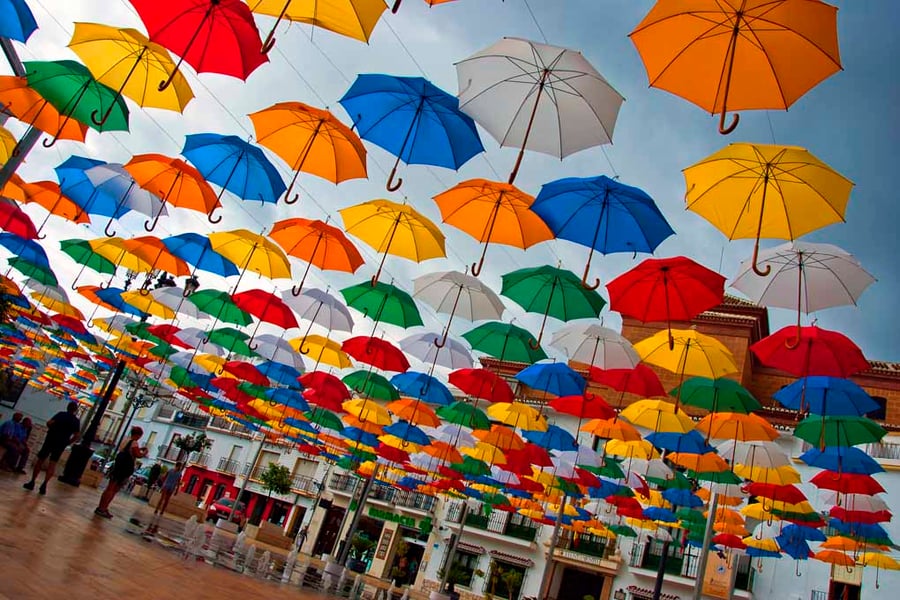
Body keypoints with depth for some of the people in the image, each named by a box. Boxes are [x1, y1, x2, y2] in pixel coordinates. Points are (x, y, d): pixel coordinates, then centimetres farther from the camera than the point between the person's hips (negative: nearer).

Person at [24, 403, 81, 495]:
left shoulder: (61, 414, 2)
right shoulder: (76, 421, 5)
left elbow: (49, 423, -11)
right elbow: (77, 435, -3)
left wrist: (52, 430, 9)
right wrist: (67, 442, 8)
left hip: (51, 439, -1)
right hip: (61, 443, 1)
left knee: (40, 460, 11)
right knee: (52, 464, 3)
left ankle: (32, 482, 13)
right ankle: (44, 485, -10)